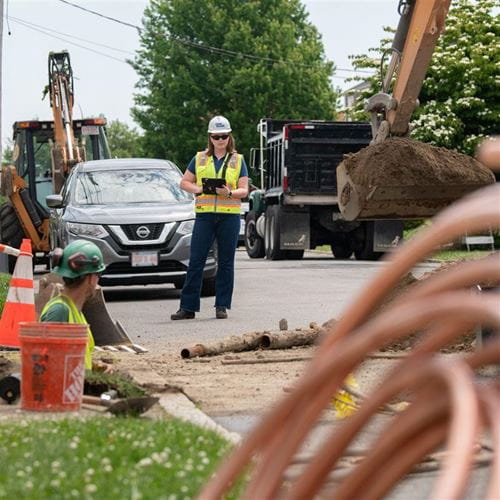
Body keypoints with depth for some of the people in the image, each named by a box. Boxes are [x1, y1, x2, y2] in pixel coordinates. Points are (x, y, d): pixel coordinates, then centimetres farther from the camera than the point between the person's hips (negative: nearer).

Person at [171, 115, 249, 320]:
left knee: (226, 262, 3)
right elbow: (184, 182, 15)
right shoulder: (200, 158, 12)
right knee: (196, 261, -3)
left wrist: (229, 193, -15)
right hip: (204, 214, 1)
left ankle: (222, 306, 10)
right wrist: (198, 189, -5)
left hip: (230, 215, 0)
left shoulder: (238, 160, 9)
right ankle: (188, 307, 0)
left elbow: (244, 190, 5)